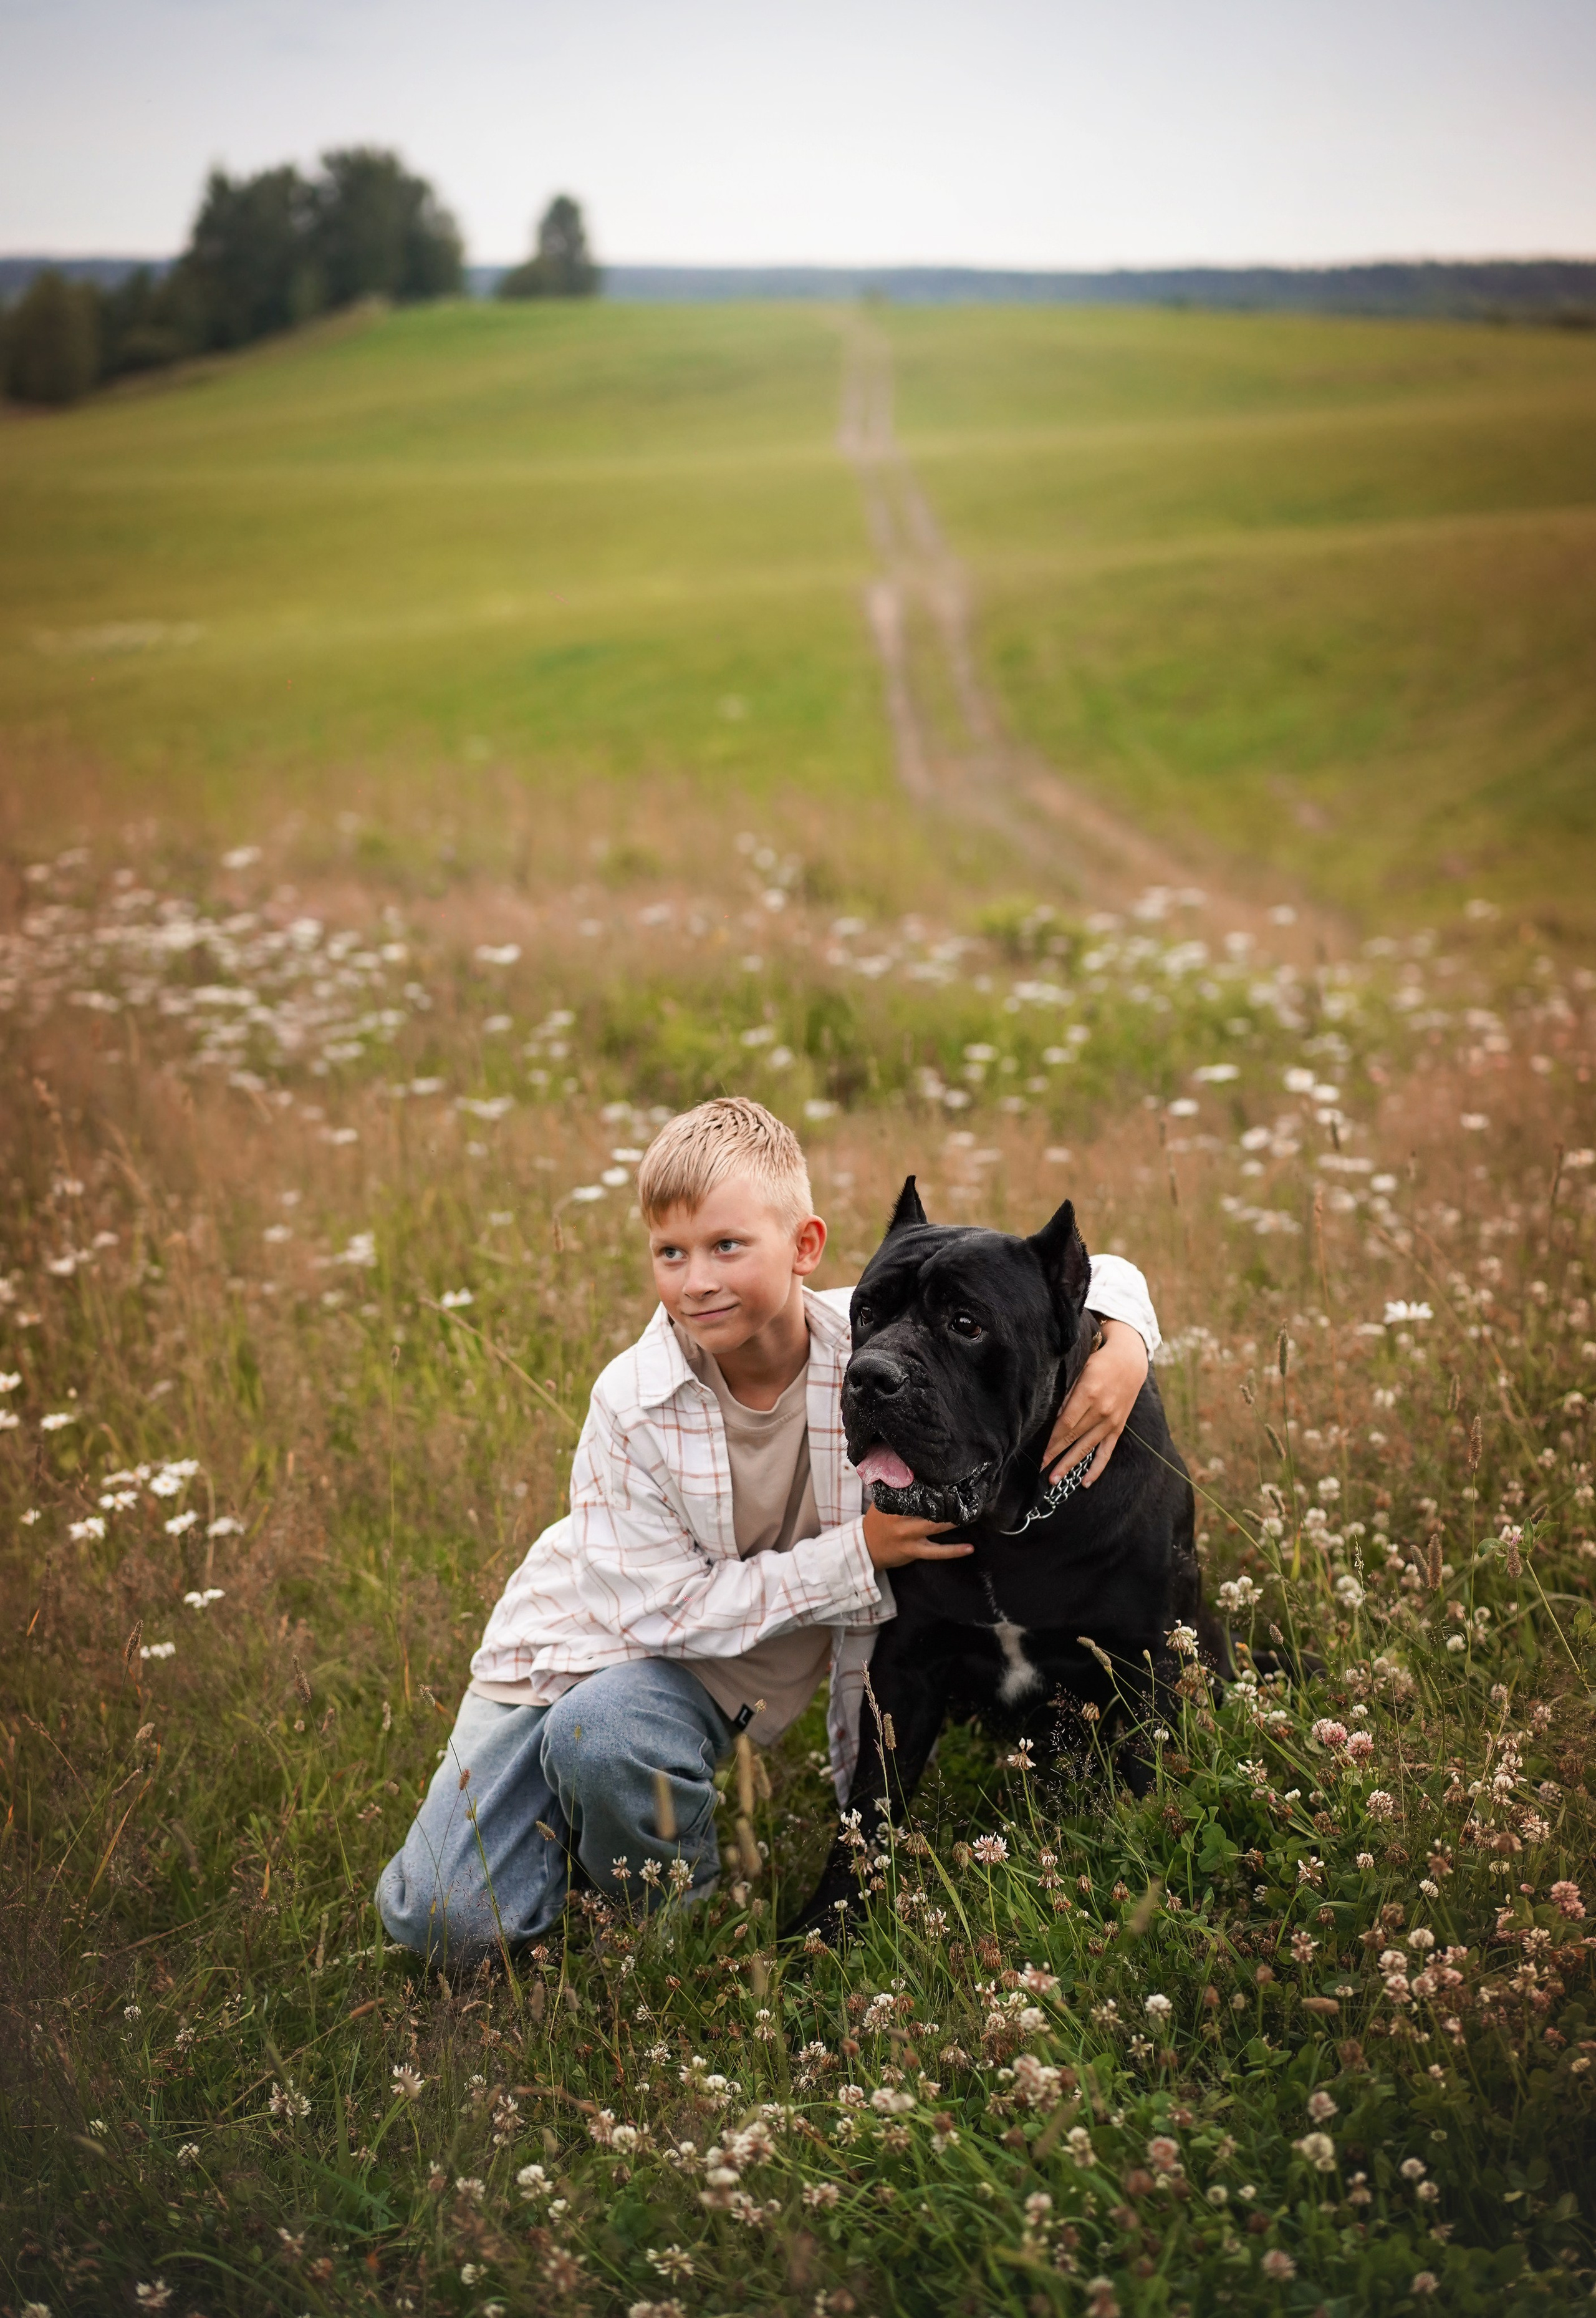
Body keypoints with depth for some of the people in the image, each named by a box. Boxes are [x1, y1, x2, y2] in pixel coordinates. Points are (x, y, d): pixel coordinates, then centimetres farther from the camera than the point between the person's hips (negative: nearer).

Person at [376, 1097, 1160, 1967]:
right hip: (585, 1631, 0)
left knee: (603, 1726, -36)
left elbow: (1088, 1274, -12)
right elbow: (670, 1609, -21)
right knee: (448, 1923, -11)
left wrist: (1124, 1348, -35)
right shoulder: (631, 1403, -23)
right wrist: (860, 1553, -27)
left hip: (718, 1674, 0)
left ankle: (672, 1911, -5)